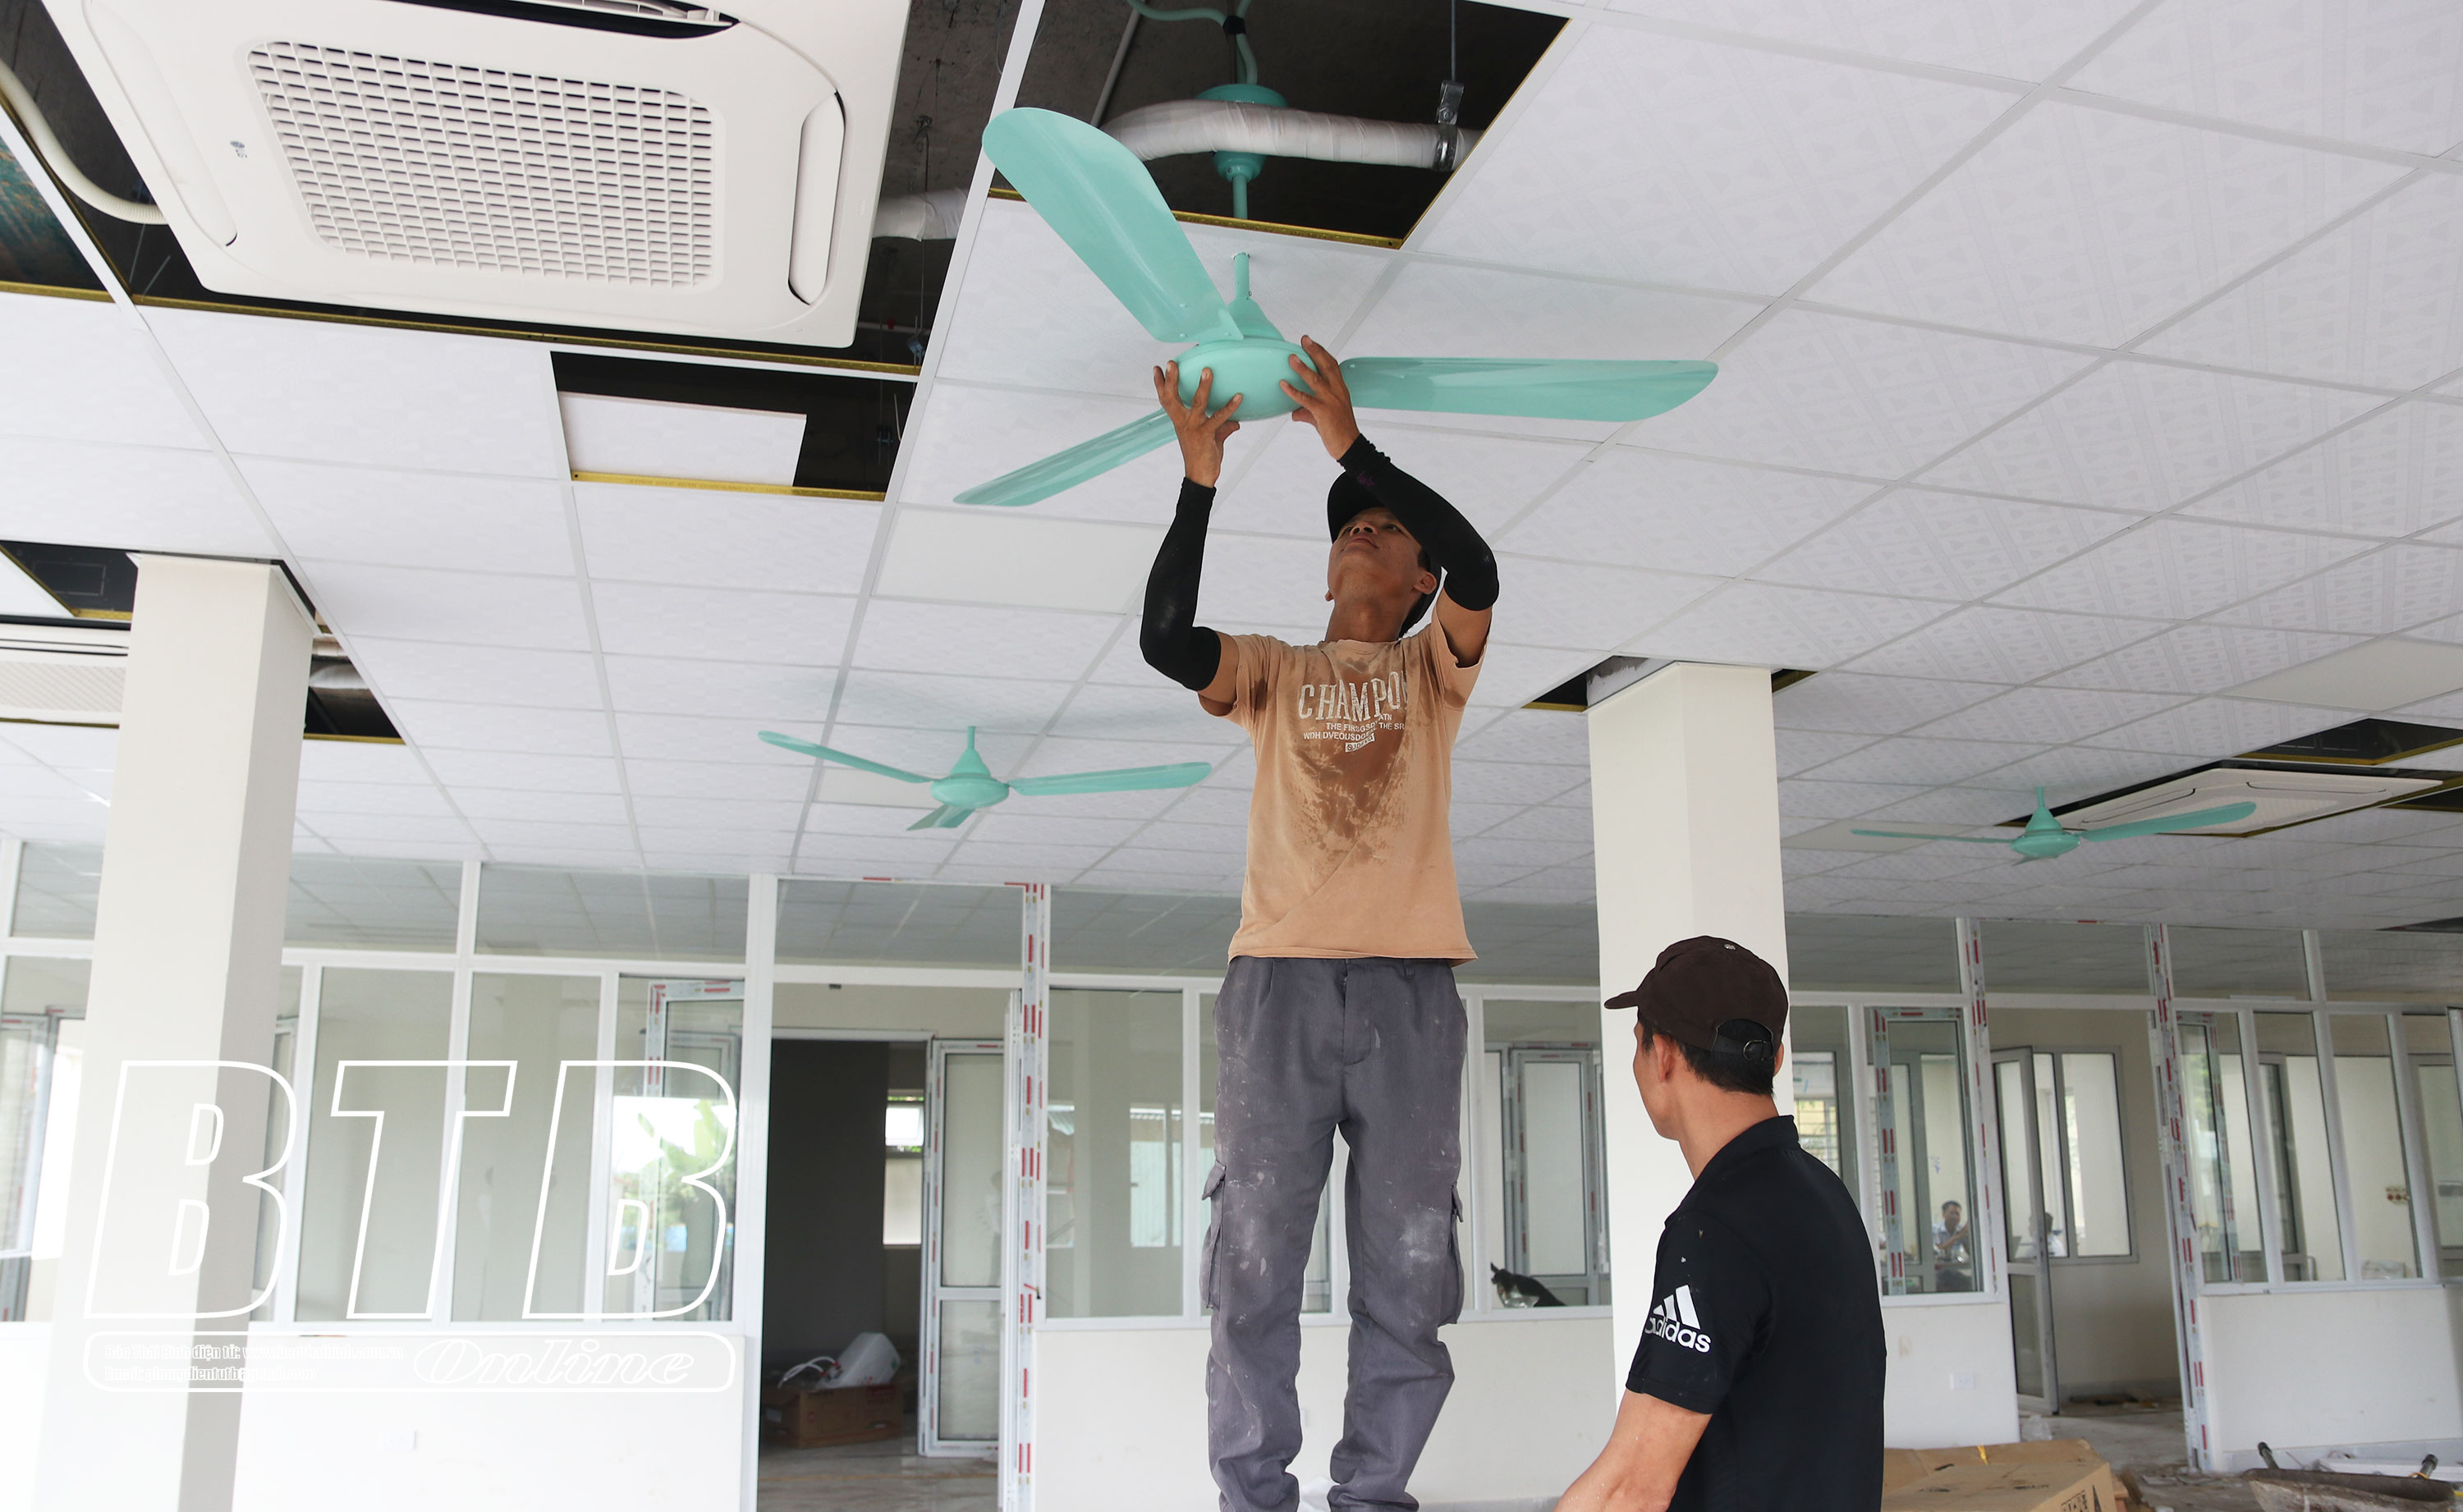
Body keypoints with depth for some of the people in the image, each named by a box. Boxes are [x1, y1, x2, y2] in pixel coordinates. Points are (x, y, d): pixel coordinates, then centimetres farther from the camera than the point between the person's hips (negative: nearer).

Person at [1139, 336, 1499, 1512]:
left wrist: (1352, 446, -5)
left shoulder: (1432, 670, 16)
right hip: (1279, 980, 0)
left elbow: (1478, 568, -5)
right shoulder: (1272, 670, 18)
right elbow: (1165, 638, -2)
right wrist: (1200, 481, -5)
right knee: (1256, 1259, -2)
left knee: (1406, 1266, 1)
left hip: (1409, 985, 0)